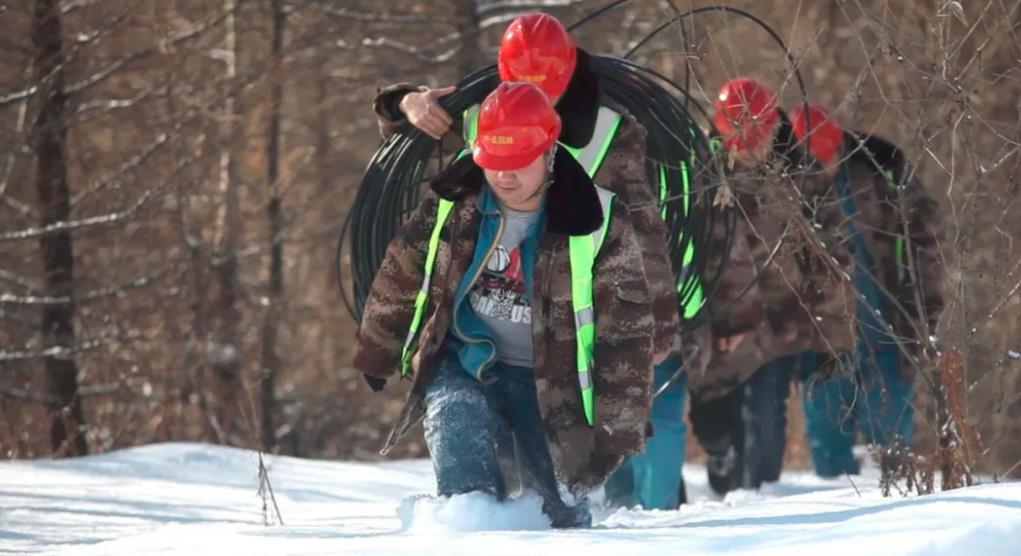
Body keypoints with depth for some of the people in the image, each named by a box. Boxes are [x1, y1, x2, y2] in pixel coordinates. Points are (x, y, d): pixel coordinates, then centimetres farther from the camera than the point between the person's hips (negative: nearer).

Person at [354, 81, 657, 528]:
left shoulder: (597, 224, -15)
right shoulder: (453, 202, -7)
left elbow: (626, 333, -11)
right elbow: (400, 276, 10)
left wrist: (616, 432, -13)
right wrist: (375, 355, 21)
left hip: (551, 379, -1)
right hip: (465, 361, 1)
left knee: (560, 514, -3)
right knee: (456, 423, -31)